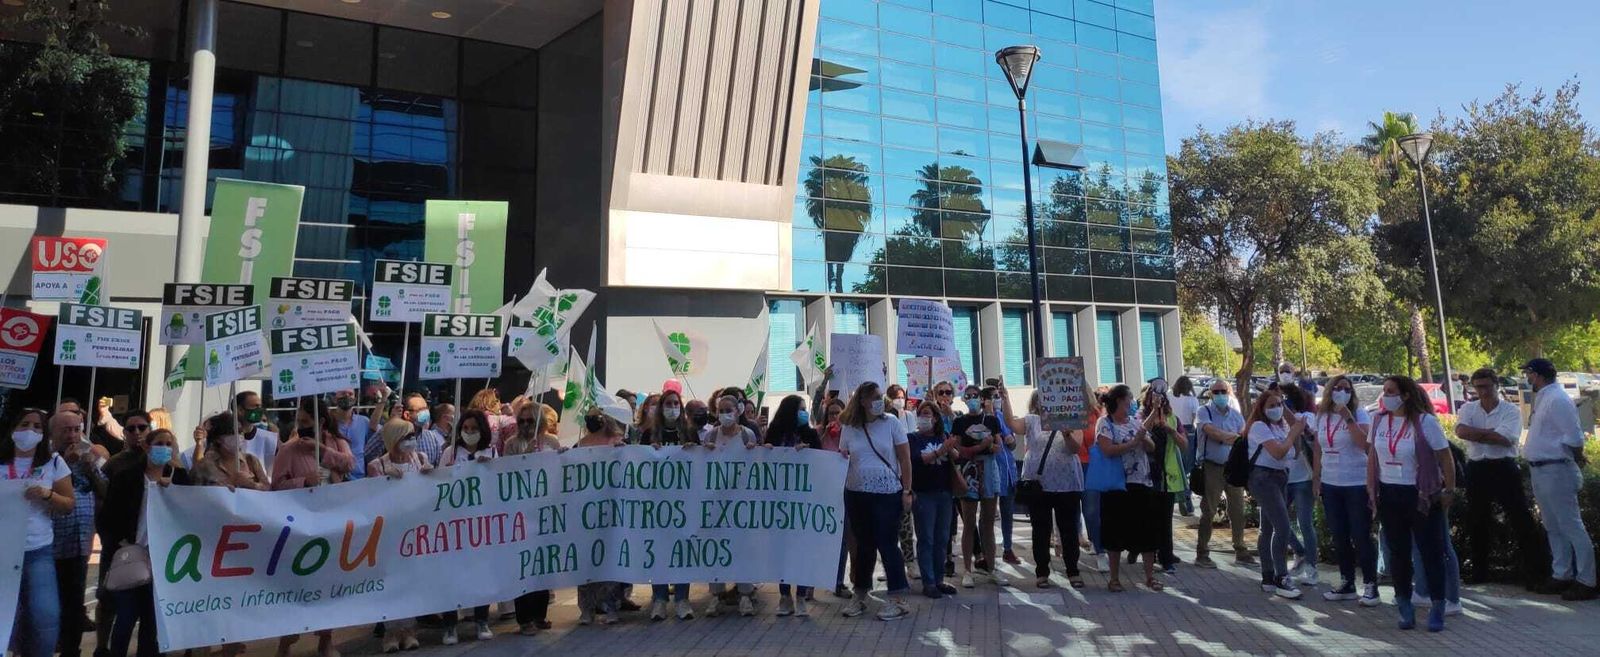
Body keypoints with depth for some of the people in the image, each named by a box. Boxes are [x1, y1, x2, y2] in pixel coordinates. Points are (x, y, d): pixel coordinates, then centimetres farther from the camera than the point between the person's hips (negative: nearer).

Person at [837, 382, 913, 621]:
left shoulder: (891, 423, -3)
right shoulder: (849, 427, 3)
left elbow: (905, 458, -1)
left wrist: (907, 491, -5)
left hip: (887, 493, -3)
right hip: (856, 494, 3)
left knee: (887, 544, -4)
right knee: (863, 544, 10)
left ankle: (898, 598, 4)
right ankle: (860, 594, 23)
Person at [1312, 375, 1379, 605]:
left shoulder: (1359, 414, -6)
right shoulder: (1320, 416, 7)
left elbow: (1364, 444, -22)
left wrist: (1348, 417, -25)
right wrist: (1317, 479, 10)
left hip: (1357, 484, -5)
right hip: (1330, 485, 5)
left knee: (1361, 537, -2)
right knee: (1339, 537, 11)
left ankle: (1370, 585, 8)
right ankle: (1346, 583, 21)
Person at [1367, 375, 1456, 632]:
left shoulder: (1425, 421, -12)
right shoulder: (1379, 420, 2)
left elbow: (1445, 457, -7)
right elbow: (1373, 455, 11)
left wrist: (1449, 491, -7)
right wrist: (1371, 489, 9)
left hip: (1422, 496, -4)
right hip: (1389, 495, 4)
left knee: (1431, 552, 3)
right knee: (1398, 552, 10)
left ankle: (1438, 608, 14)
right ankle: (1405, 606, 20)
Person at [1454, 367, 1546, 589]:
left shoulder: (1511, 411, -2)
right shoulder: (1468, 409, 6)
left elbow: (1504, 438, -18)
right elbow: (1461, 431, -13)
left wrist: (1477, 434, -10)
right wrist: (1491, 433, -15)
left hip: (1504, 469, -3)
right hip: (1477, 470, 3)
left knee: (1522, 520, -3)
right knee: (1477, 522, 12)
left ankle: (1534, 573, 6)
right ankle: (1480, 571, 24)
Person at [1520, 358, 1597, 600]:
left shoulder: (1557, 399, -17)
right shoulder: (1542, 398, 13)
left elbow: (1574, 439, -19)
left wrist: (1575, 460, -5)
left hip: (1555, 471, -10)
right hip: (1541, 471, 10)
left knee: (1571, 527, -3)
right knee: (1553, 528, 15)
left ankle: (1586, 581, 4)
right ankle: (1561, 576, 24)